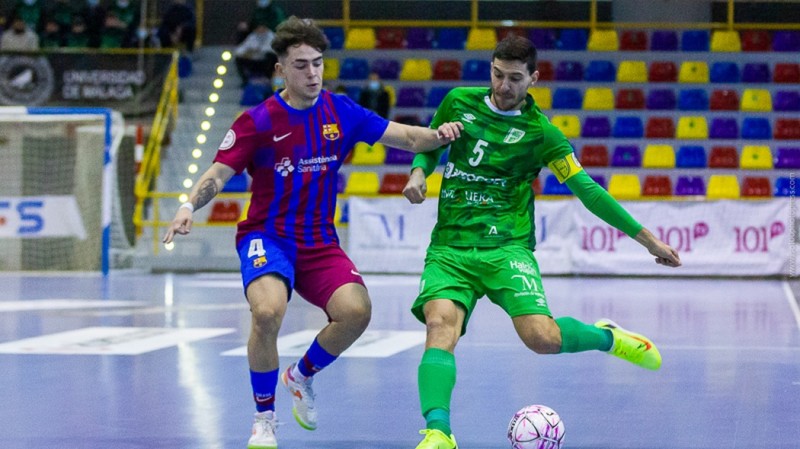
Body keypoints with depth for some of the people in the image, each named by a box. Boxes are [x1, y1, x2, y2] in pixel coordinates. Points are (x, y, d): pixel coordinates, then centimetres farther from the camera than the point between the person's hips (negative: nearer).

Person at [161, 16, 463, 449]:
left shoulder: (341, 112, 2)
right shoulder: (257, 122, -9)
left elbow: (405, 137, 3)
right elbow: (217, 174, -12)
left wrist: (438, 134, -18)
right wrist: (188, 206, -31)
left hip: (319, 242, 4)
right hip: (267, 238, -3)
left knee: (355, 311, -22)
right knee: (268, 311, -32)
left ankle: (301, 377, 11)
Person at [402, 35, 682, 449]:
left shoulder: (539, 131, 0)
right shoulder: (459, 102, 7)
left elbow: (587, 190, 2)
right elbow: (429, 144, 25)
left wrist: (645, 238, -1)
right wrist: (418, 172, 1)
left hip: (505, 247, -2)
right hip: (449, 247, 2)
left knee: (542, 338, -20)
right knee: (440, 325, -26)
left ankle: (606, 337, 14)